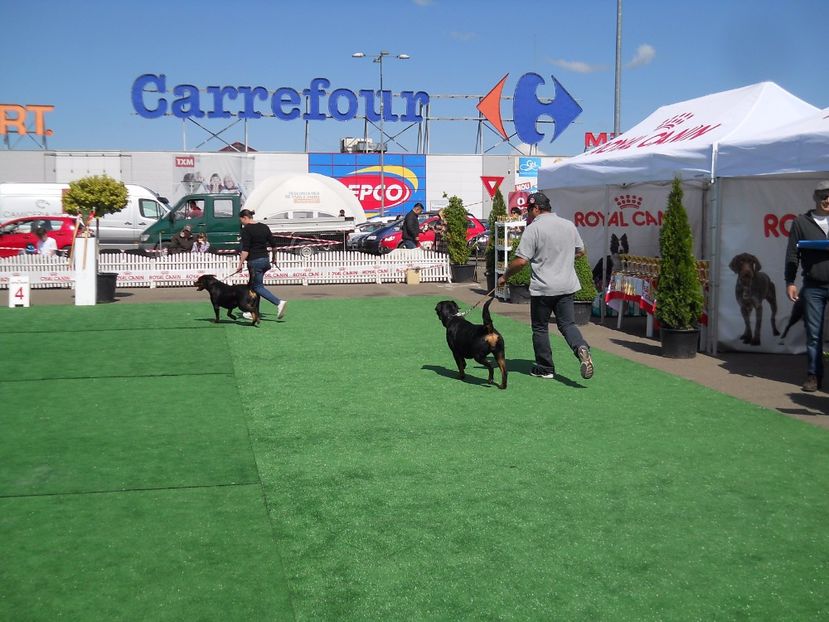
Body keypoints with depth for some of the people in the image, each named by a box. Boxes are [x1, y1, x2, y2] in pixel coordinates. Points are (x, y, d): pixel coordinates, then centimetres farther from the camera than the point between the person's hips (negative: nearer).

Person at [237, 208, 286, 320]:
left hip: (254, 261, -8)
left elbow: (245, 249, -18)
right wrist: (274, 257, 25)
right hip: (265, 259, 8)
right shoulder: (264, 227, 10)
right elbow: (273, 245, 12)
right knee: (253, 285, 16)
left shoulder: (246, 229, -11)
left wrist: (240, 264, -16)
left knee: (258, 287, -4)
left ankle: (279, 302, -21)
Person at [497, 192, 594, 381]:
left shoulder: (533, 229, -12)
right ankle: (581, 348, -17)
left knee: (540, 328, 9)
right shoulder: (569, 225, 6)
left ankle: (545, 368, 16)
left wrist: (504, 276, -2)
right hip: (567, 286, 5)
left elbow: (521, 260, -16)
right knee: (567, 324, 10)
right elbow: (580, 251, 17)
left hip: (542, 288, -5)